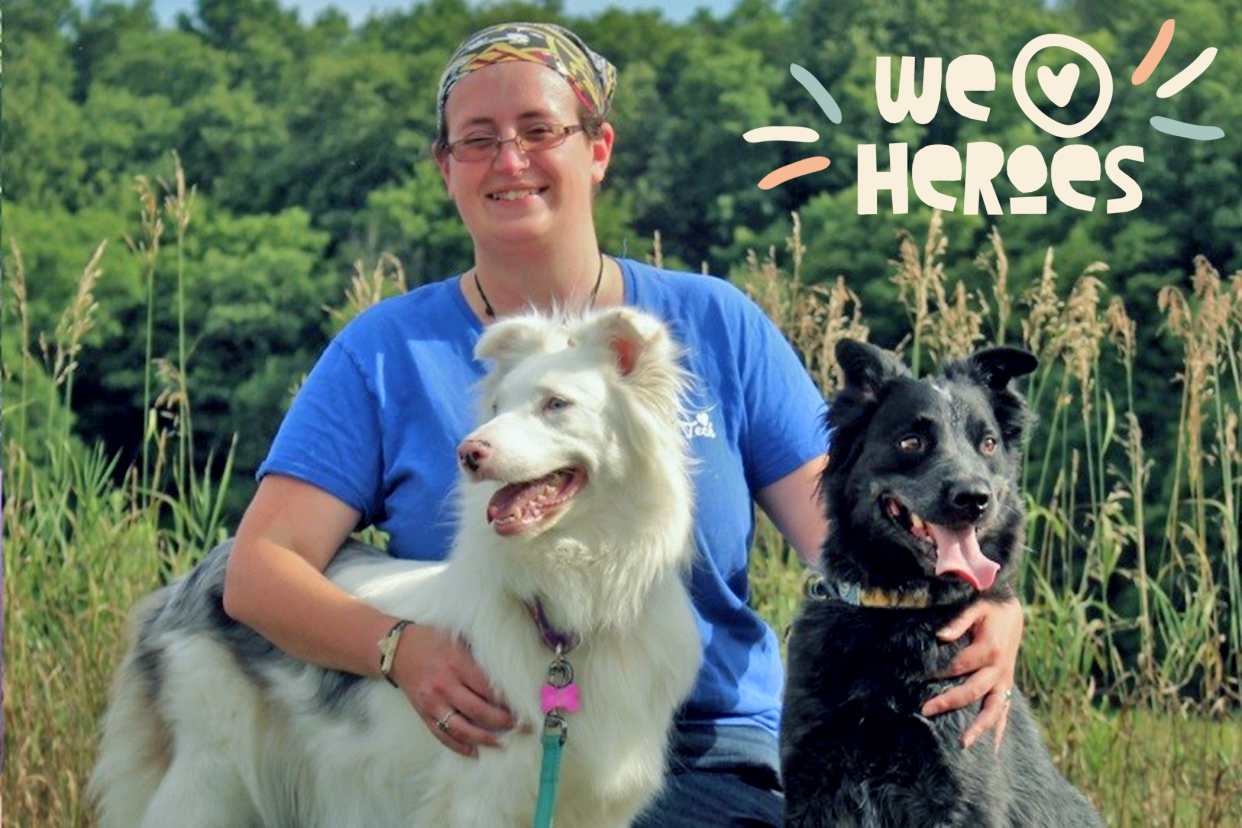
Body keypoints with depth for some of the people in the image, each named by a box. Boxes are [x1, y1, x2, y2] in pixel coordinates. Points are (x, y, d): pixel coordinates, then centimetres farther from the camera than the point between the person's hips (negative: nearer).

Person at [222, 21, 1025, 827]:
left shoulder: (715, 327, 11)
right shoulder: (386, 353, 9)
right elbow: (258, 570, 1)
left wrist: (982, 610, -18)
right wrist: (399, 647, -19)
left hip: (712, 763, 0)